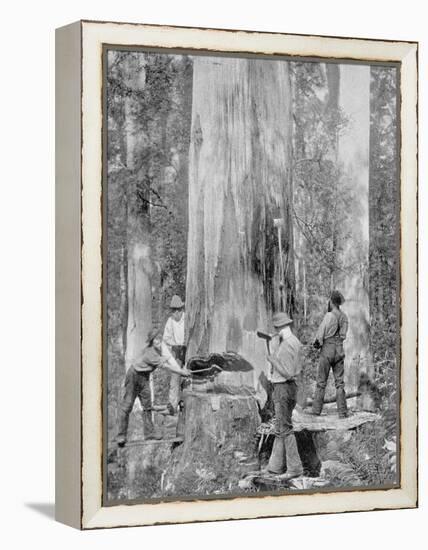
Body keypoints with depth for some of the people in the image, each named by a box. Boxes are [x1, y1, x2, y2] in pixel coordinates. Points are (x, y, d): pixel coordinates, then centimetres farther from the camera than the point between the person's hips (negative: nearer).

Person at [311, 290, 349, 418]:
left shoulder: (329, 316, -13)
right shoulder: (344, 317, 6)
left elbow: (320, 334, -11)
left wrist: (317, 343, 10)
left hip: (327, 350, -5)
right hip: (339, 350, 5)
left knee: (321, 382, 2)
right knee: (339, 382, 6)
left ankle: (316, 410, 4)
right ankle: (342, 412, 1)